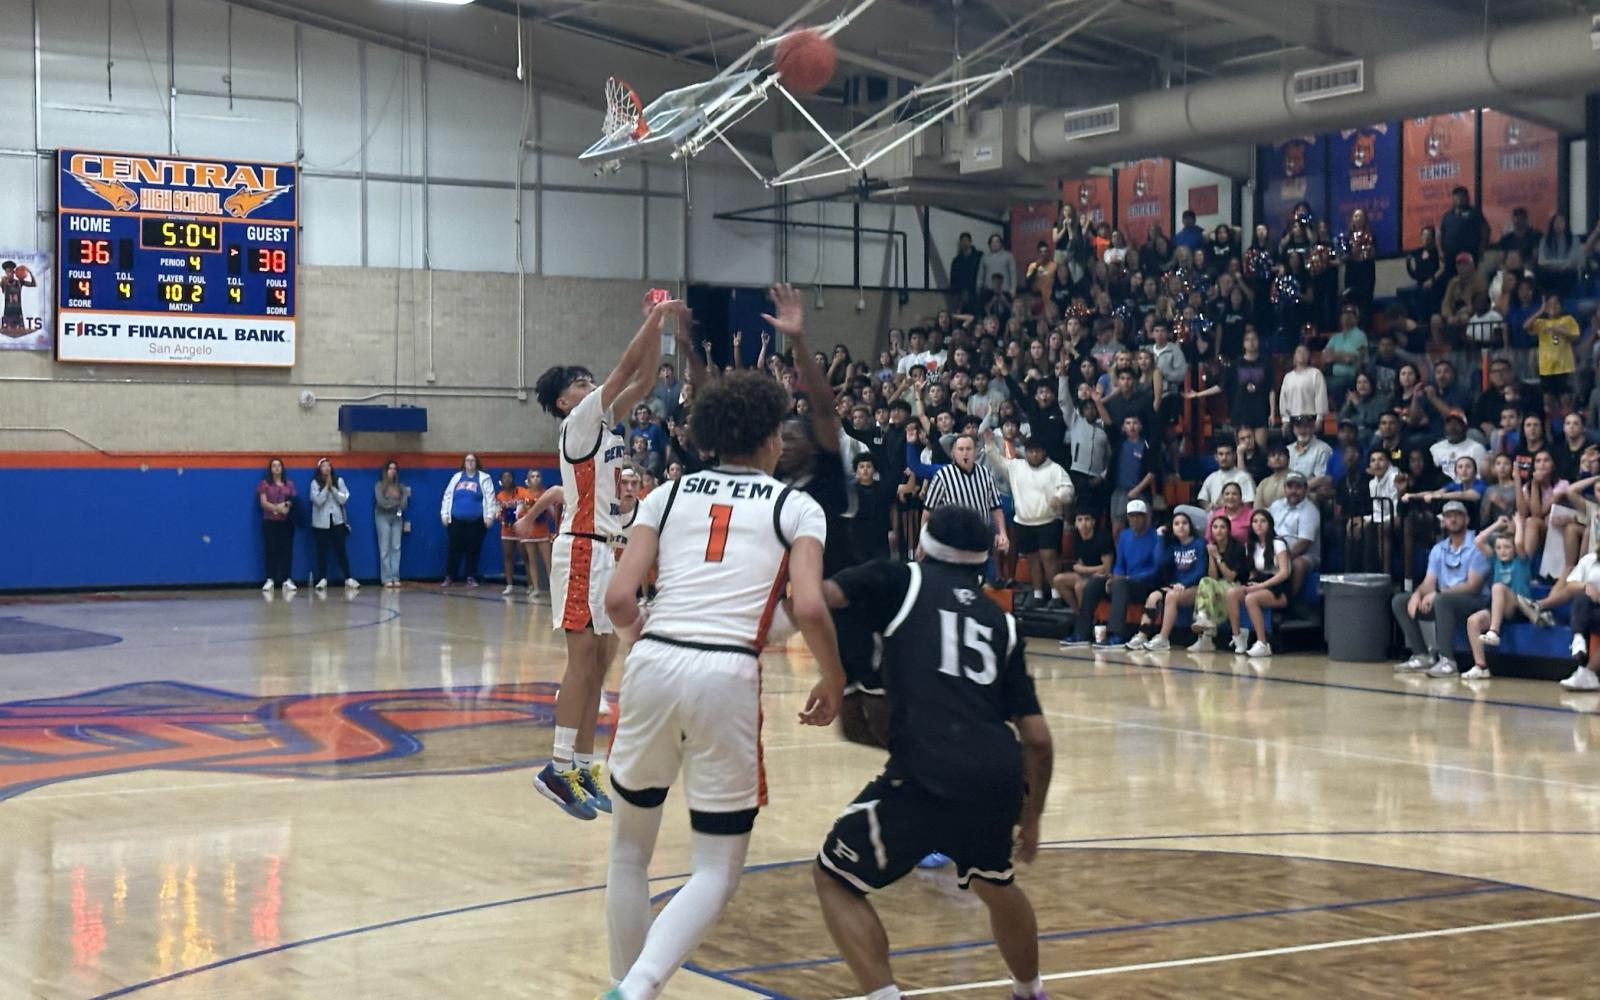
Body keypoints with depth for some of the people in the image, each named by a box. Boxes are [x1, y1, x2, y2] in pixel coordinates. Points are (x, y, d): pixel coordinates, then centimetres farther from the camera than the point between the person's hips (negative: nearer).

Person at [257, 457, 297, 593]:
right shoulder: (264, 483, 2)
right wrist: (277, 508, -20)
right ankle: (270, 580, 2)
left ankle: (287, 580, 2)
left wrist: (287, 506, -15)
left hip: (286, 522, 2)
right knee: (271, 550, -2)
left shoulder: (289, 484, 10)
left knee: (287, 550, -1)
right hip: (270, 522, -2)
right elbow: (263, 502, -6)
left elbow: (294, 501, 8)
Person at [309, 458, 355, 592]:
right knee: (322, 551, 2)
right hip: (321, 522, -1)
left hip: (337, 520, 1)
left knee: (340, 550, 0)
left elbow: (344, 499, -5)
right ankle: (322, 579, 9)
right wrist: (326, 486, -14)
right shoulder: (315, 483, -2)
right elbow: (318, 501, -14)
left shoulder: (339, 480, 3)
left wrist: (332, 487, -12)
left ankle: (348, 579, 3)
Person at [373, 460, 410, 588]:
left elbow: (404, 504, 0)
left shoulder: (400, 486, 8)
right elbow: (380, 502, -11)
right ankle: (387, 578, -5)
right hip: (383, 517, -3)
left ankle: (395, 577, -1)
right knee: (385, 549, -4)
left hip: (397, 518, 3)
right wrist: (396, 503, -3)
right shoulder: (379, 485, 1)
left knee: (396, 548, -2)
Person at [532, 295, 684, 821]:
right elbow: (625, 369, -13)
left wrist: (659, 326, 5)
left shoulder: (604, 421, 16)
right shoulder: (578, 422, -7)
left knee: (598, 662, 7)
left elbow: (641, 380, 13)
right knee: (584, 658, -12)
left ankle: (583, 767, 10)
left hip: (606, 548, 9)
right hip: (582, 549, -9)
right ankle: (558, 769, -12)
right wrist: (654, 321, -9)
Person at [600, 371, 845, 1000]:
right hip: (728, 675, -3)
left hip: (653, 664, 3)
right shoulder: (795, 507, 10)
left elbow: (619, 600, 5)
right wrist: (833, 684, 11)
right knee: (717, 870, 7)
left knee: (630, 845, 23)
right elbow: (809, 609, -6)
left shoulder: (667, 496, 16)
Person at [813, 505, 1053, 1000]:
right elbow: (1037, 739, 19)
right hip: (999, 777, 5)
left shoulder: (901, 582, 13)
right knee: (995, 880, 36)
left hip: (927, 775, -5)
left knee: (834, 879, 16)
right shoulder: (1002, 622, 23)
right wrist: (1031, 819, 31)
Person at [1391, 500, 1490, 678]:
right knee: (1399, 601, -6)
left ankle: (1447, 661, -38)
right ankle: (1422, 656, -12)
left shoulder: (1476, 546, -9)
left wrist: (1437, 593, -24)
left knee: (1441, 600, -38)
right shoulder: (1438, 549, 12)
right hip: (1444, 598, 7)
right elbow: (1429, 583, 6)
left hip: (1473, 601, -7)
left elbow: (1473, 586, -17)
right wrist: (1417, 594, -19)